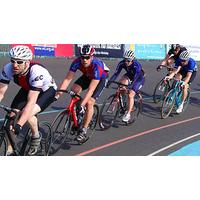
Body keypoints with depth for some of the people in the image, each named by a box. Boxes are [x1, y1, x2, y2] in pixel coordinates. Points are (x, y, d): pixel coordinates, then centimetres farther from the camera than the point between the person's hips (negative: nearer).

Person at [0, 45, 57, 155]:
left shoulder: (36, 72, -40)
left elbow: (31, 101, -44)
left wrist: (19, 125, -51)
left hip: (47, 90, -5)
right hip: (27, 89, 5)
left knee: (28, 113, -29)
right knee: (12, 116, -10)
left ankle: (36, 136, 1)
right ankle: (9, 150, 6)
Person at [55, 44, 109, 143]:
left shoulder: (97, 66, -40)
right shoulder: (77, 62, -29)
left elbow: (91, 89, -43)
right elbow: (67, 79, -29)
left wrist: (82, 104, -50)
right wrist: (58, 94, -38)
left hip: (101, 78, -5)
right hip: (87, 76, 5)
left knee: (89, 102, -20)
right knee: (74, 89, -21)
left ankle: (83, 130, -8)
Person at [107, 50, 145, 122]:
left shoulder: (136, 65, -36)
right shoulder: (122, 63, -24)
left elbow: (136, 77, -44)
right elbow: (116, 73, -27)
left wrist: (131, 85, -60)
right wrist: (109, 81, -40)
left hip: (139, 78, -5)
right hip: (130, 75, 5)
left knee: (130, 95, -19)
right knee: (122, 82, -28)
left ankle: (128, 114, -10)